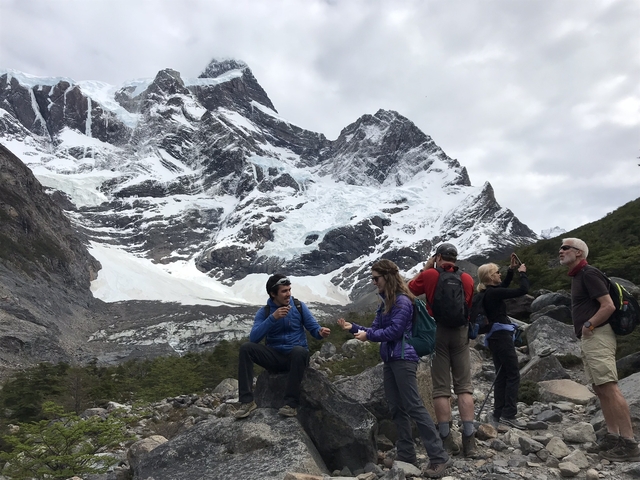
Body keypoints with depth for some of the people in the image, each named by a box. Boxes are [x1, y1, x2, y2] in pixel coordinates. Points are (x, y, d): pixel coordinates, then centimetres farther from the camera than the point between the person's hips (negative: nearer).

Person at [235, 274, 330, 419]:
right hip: (275, 357, 1)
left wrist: (320, 332, -24)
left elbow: (313, 328, 1)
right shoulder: (264, 312, -1)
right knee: (246, 348, -23)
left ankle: (291, 403, -30)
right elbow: (254, 338, -15)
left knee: (299, 351, -37)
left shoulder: (299, 306, 0)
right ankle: (247, 401, -22)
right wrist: (273, 318, -25)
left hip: (295, 356, -1)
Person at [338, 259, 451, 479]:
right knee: (396, 408, 10)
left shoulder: (402, 301, -12)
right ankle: (406, 454, 18)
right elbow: (376, 329, 14)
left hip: (403, 359, -9)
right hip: (390, 359, 9)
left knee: (414, 406, -10)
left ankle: (439, 456, -6)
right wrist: (353, 327, 4)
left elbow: (394, 331, -18)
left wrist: (368, 335, -14)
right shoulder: (385, 302, 15)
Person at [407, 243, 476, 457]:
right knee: (464, 387, 7)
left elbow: (410, 288, 12)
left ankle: (447, 440, 6)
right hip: (461, 333, 2)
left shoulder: (430, 275, -5)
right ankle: (469, 440, 6)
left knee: (441, 389, 3)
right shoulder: (467, 279, 4)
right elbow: (472, 307, 13)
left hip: (437, 332, -2)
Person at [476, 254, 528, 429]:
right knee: (513, 375, -5)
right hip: (501, 335, -10)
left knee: (502, 376, 11)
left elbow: (503, 286, 29)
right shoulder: (493, 293, -16)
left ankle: (499, 414, 13)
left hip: (495, 336, 10)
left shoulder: (486, 293, 10)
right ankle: (509, 414, -6)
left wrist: (511, 270, 20)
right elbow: (523, 290, -17)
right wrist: (522, 272, -1)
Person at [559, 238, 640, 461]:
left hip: (597, 336, -11)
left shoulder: (589, 274, -11)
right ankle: (612, 436, 12)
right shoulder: (578, 276, 20)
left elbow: (609, 306, -19)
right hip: (588, 339, 11)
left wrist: (588, 326, -14)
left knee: (609, 388, -13)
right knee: (600, 389, 9)